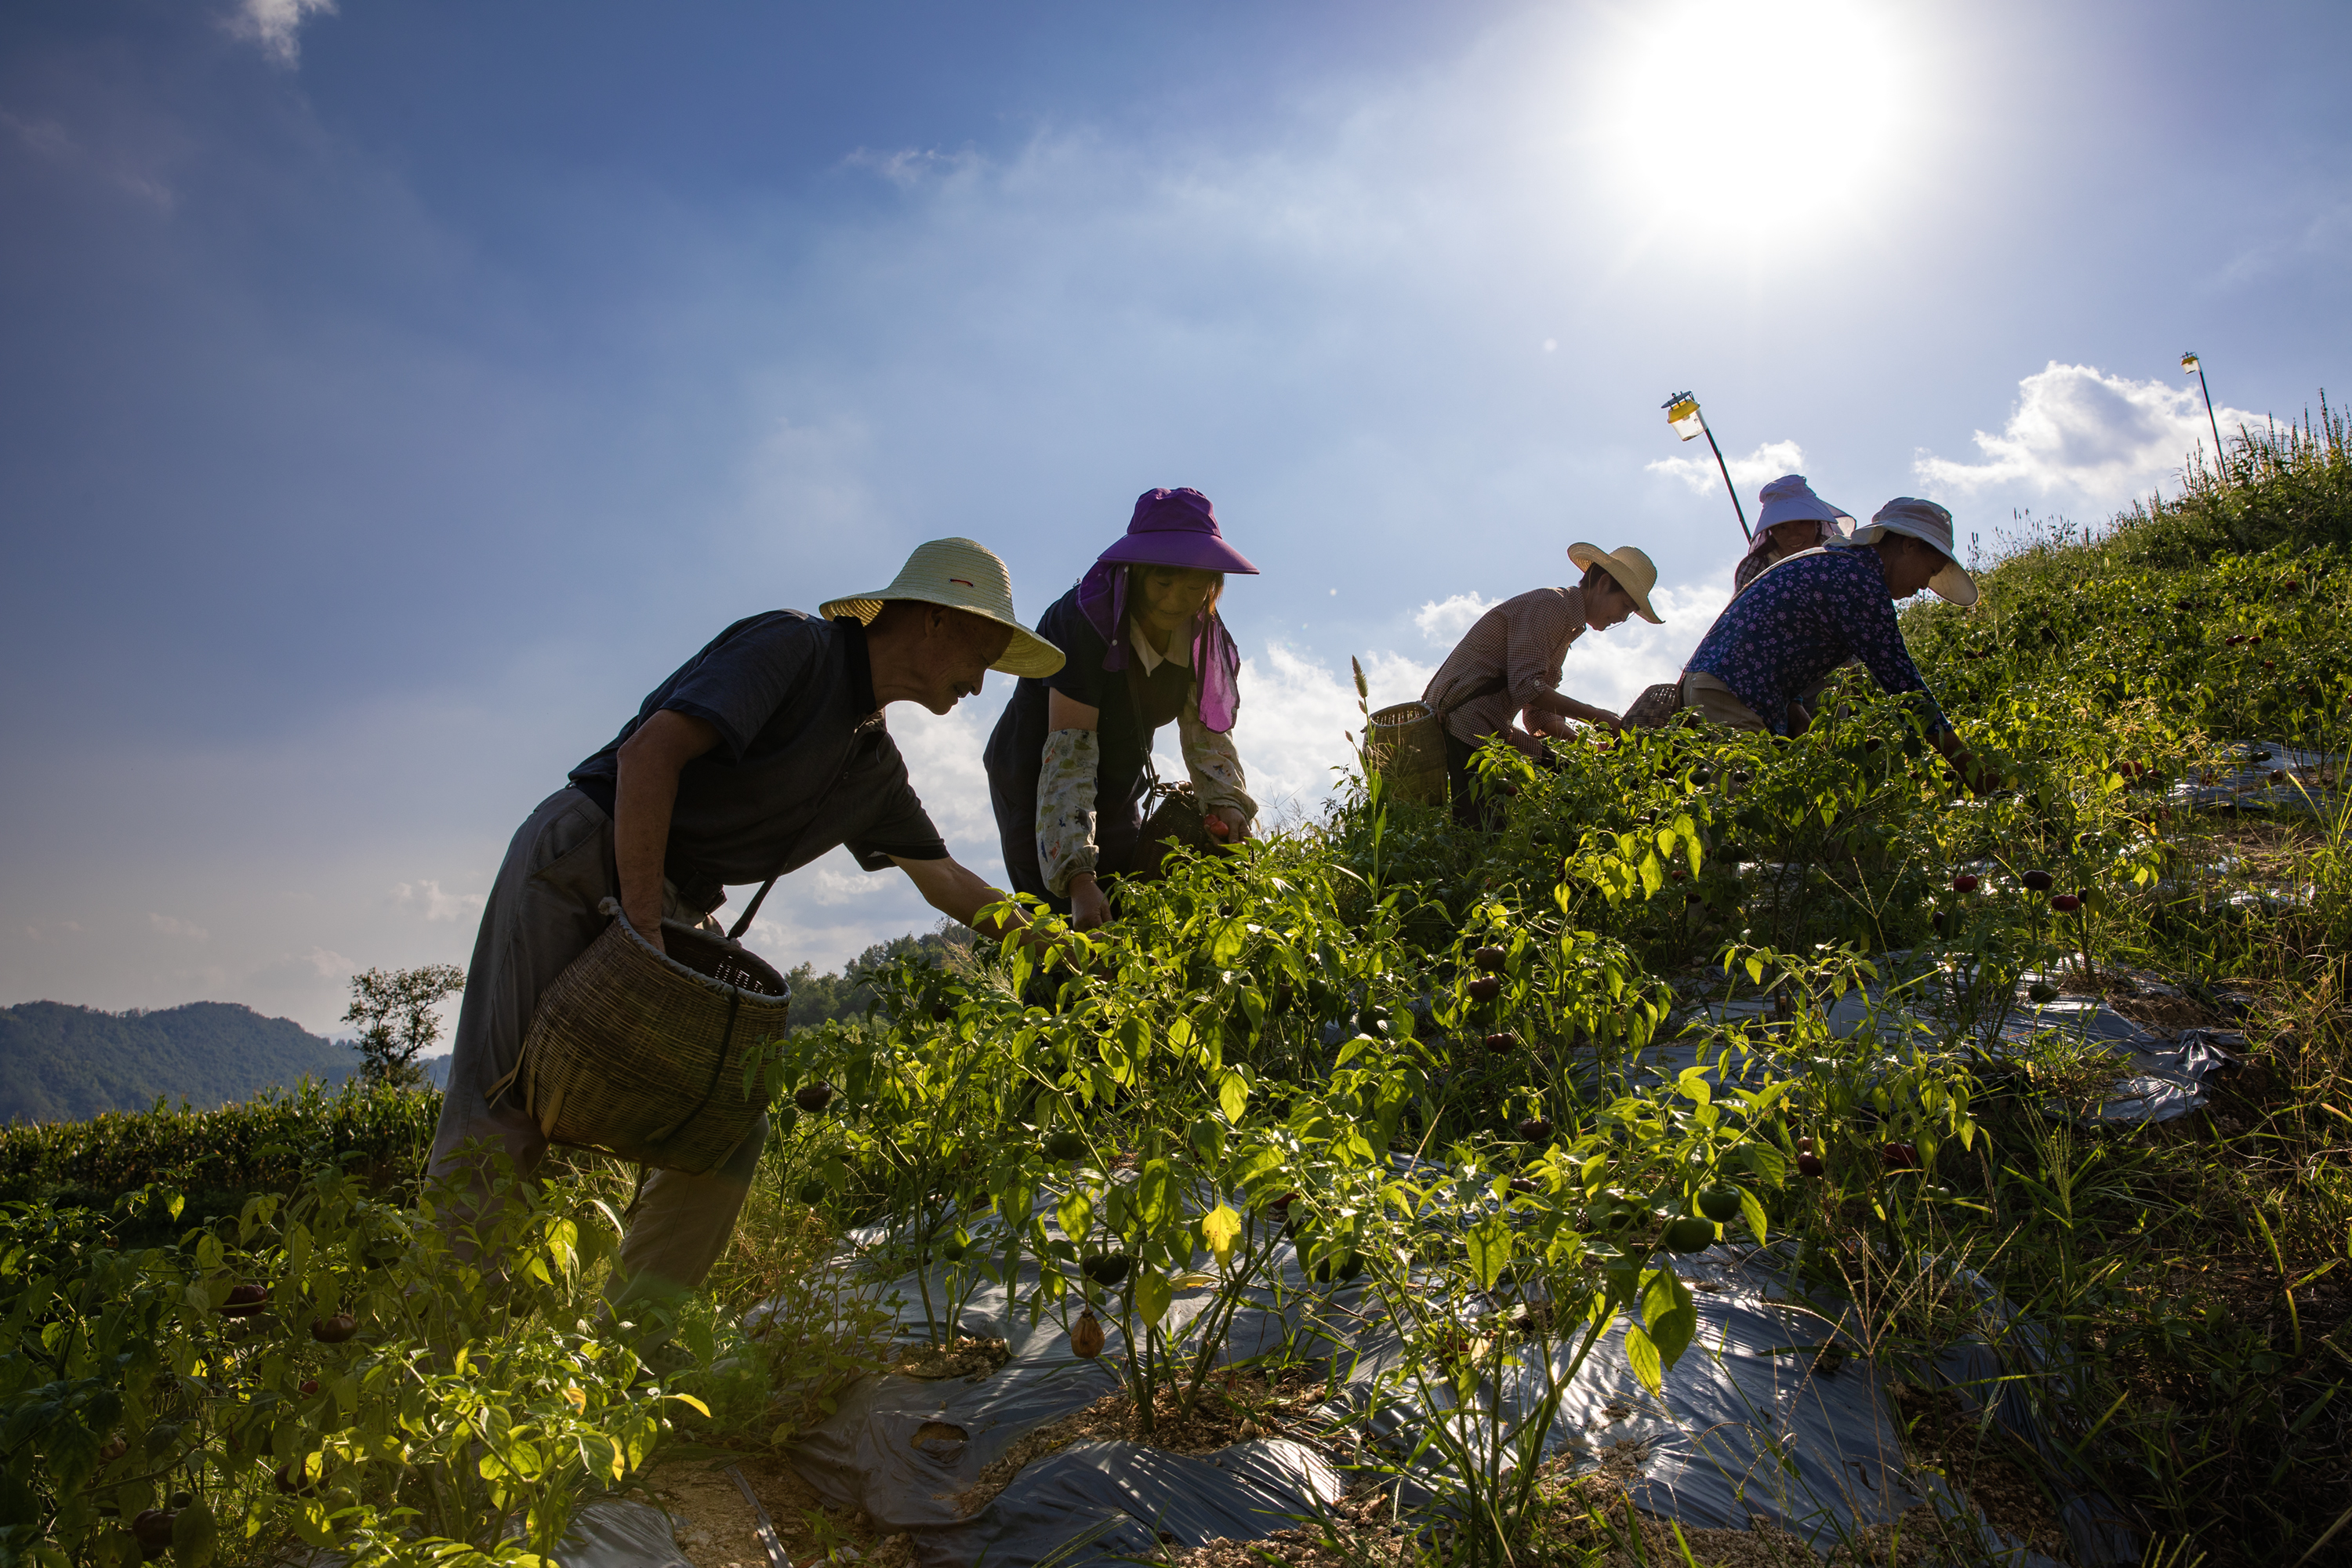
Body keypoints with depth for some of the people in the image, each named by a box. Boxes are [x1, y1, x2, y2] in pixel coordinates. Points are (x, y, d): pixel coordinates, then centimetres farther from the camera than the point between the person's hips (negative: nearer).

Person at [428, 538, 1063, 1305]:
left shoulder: (873, 760, 12)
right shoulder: (796, 645, -13)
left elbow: (943, 879, 23)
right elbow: (651, 752, -24)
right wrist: (643, 930, -25)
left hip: (672, 909, 8)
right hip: (578, 866, -8)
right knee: (502, 1121, -8)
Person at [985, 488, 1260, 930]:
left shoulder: (1205, 637, -9)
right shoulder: (1084, 620, -29)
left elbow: (1207, 731, -4)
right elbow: (1069, 753, -35)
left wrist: (1226, 801, -26)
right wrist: (1078, 876, -44)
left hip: (1116, 790, 6)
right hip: (1033, 780, -6)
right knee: (1067, 926, -14)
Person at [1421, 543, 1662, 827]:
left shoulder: (1566, 623, 23)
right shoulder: (1550, 605, -9)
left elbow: (1539, 717, 18)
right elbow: (1526, 687, -21)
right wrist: (1593, 715, -15)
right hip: (1465, 720, -10)